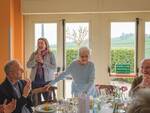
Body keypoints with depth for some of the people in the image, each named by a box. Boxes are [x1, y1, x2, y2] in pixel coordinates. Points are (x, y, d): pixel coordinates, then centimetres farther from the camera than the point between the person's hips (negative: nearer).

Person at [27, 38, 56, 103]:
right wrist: (36, 59, -15)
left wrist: (43, 62, -15)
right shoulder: (34, 54, 9)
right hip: (35, 80, 3)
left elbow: (54, 67, -8)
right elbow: (28, 65, 0)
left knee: (48, 100, -2)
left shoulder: (50, 54, 0)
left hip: (47, 80, -3)